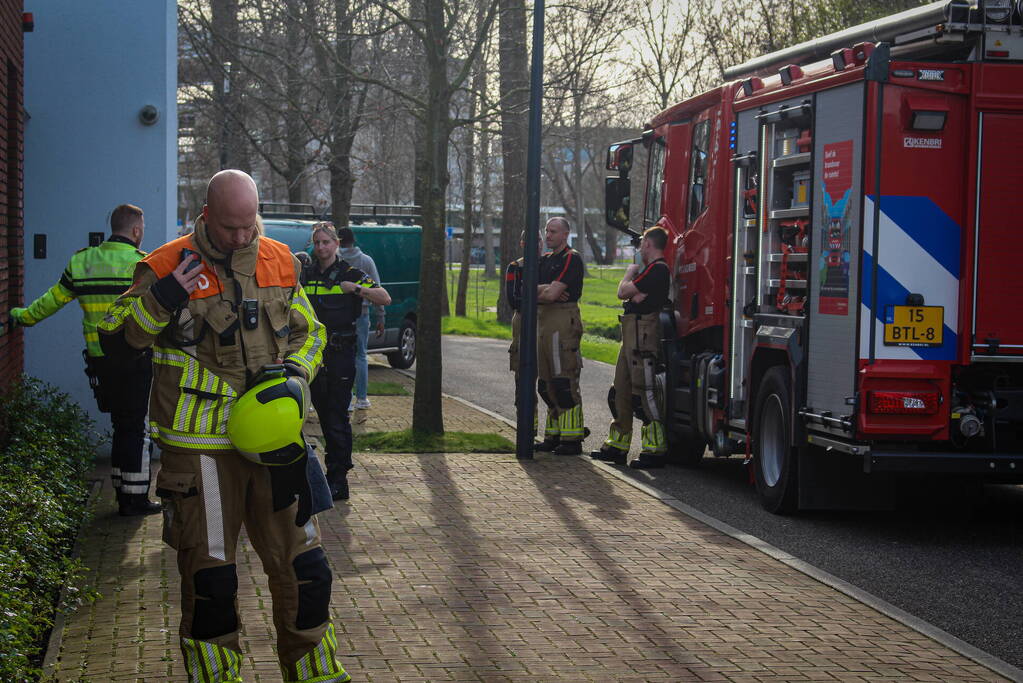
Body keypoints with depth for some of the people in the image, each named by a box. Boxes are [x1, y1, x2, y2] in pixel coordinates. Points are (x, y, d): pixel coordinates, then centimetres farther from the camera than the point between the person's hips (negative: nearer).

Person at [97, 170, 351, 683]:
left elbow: (309, 332, 20)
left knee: (303, 569, 7)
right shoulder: (166, 268, -6)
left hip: (273, 442, 4)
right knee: (208, 578, 4)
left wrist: (295, 372, -1)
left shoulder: (279, 262, 7)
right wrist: (164, 298, -18)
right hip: (200, 447, -4)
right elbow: (114, 340, -4)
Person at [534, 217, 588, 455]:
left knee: (565, 383, -10)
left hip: (563, 320, -9)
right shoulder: (545, 260, 20)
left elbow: (552, 293, -17)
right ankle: (553, 435, 17)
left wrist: (539, 291, 3)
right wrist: (547, 289, -11)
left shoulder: (572, 259, -8)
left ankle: (572, 439, -9)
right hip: (542, 320, 9)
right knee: (546, 384, 11)